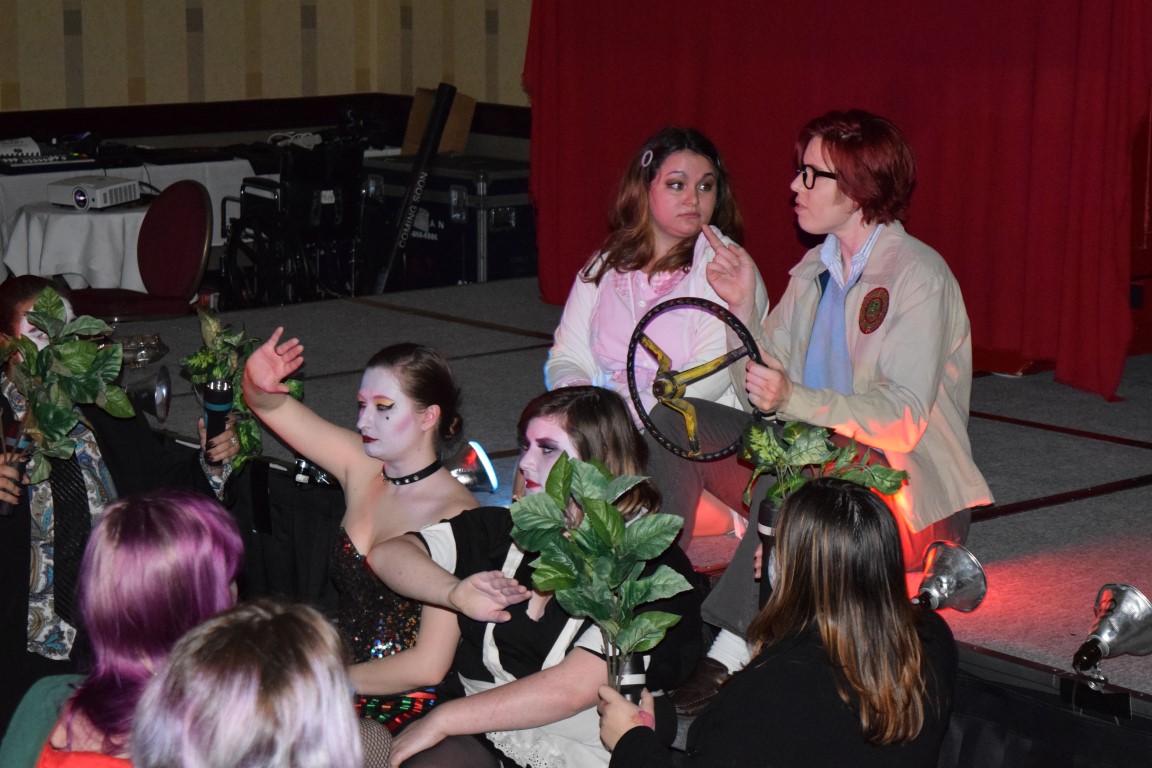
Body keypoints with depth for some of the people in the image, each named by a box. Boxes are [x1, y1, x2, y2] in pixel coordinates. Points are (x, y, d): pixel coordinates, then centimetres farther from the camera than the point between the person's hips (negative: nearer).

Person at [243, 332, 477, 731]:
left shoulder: (456, 515, -16)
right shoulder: (361, 465, 2)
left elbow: (430, 665, -18)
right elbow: (269, 406, 8)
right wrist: (257, 385, -16)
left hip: (406, 700, -6)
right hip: (341, 673, 6)